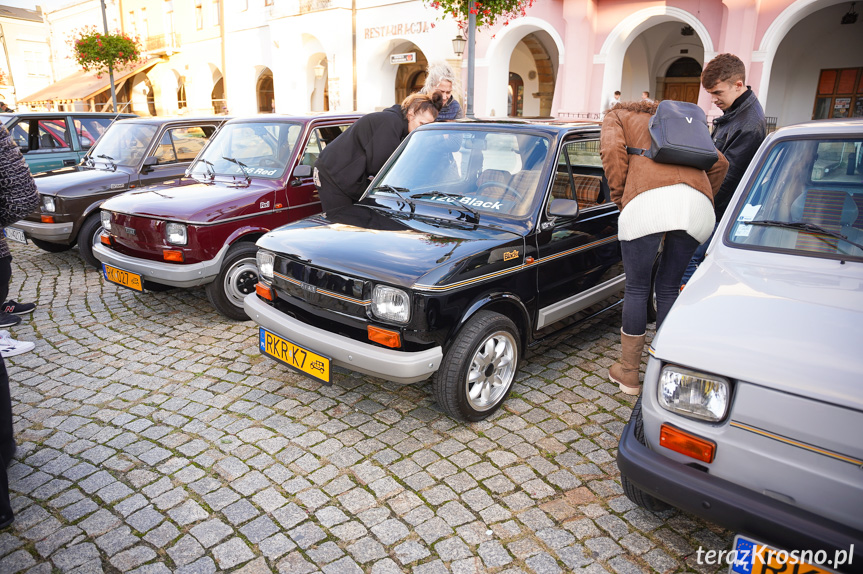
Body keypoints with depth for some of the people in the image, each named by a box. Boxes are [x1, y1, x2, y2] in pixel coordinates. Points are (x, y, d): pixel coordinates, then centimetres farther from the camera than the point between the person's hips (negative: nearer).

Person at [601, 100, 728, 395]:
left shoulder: (617, 117, 26)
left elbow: (612, 150, 2)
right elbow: (719, 163, 27)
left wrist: (620, 199, 9)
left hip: (649, 198, -5)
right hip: (698, 202, 5)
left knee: (637, 289, 7)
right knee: (668, 289, 16)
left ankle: (628, 373, 17)